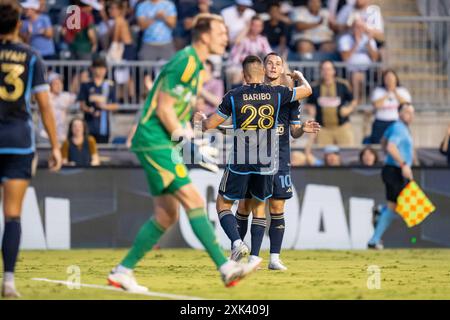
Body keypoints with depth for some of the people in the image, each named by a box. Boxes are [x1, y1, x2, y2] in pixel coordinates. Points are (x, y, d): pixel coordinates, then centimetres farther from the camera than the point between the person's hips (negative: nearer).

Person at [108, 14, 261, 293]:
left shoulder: (196, 64, 16)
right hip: (154, 141, -10)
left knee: (166, 215, 9)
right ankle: (226, 268, -19)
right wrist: (183, 137, -12)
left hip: (161, 143, 10)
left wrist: (188, 135, 11)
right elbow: (164, 108, -17)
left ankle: (123, 271, 16)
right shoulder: (186, 61, -15)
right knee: (194, 201, -15)